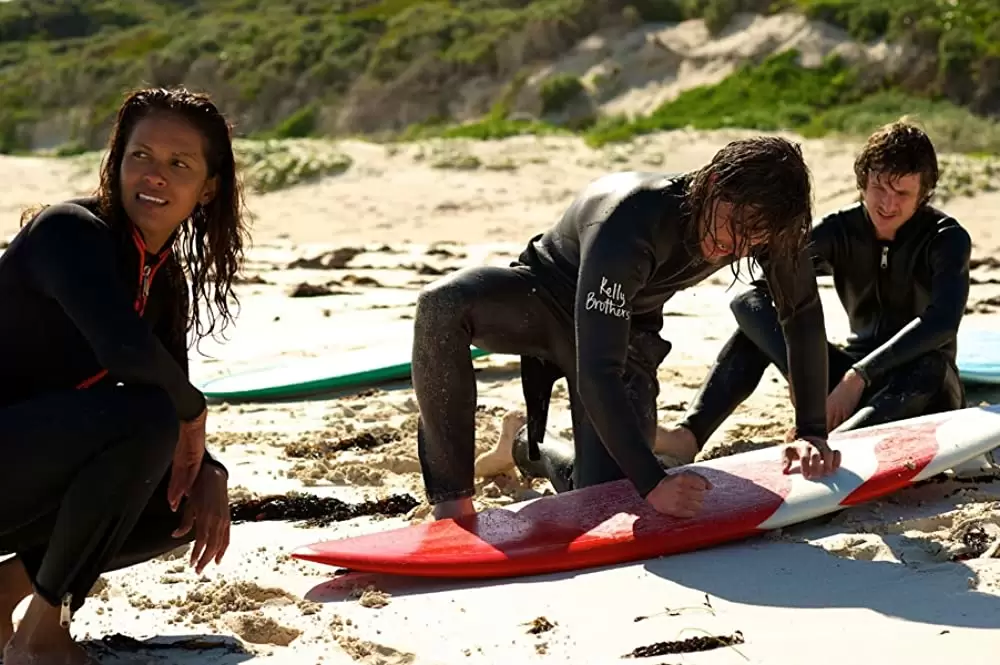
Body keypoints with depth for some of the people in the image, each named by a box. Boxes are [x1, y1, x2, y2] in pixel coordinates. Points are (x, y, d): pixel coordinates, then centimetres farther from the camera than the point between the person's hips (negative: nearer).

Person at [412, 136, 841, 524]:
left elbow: (804, 315, -5)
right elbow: (596, 374, -43)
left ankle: (536, 450, 24)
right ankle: (453, 499, -27)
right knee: (442, 305, -40)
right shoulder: (630, 223, -40)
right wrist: (653, 483, -47)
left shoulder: (761, 219, -22)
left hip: (626, 332, 5)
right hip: (542, 296, -4)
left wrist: (812, 432, -11)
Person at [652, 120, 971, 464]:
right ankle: (687, 436, -38)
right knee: (757, 320, -17)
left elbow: (942, 322, -34)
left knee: (929, 366, -39)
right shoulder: (839, 230, -7)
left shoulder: (948, 239, -14)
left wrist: (858, 376, -41)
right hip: (854, 381, 3)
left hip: (924, 391, -3)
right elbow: (749, 297, -20)